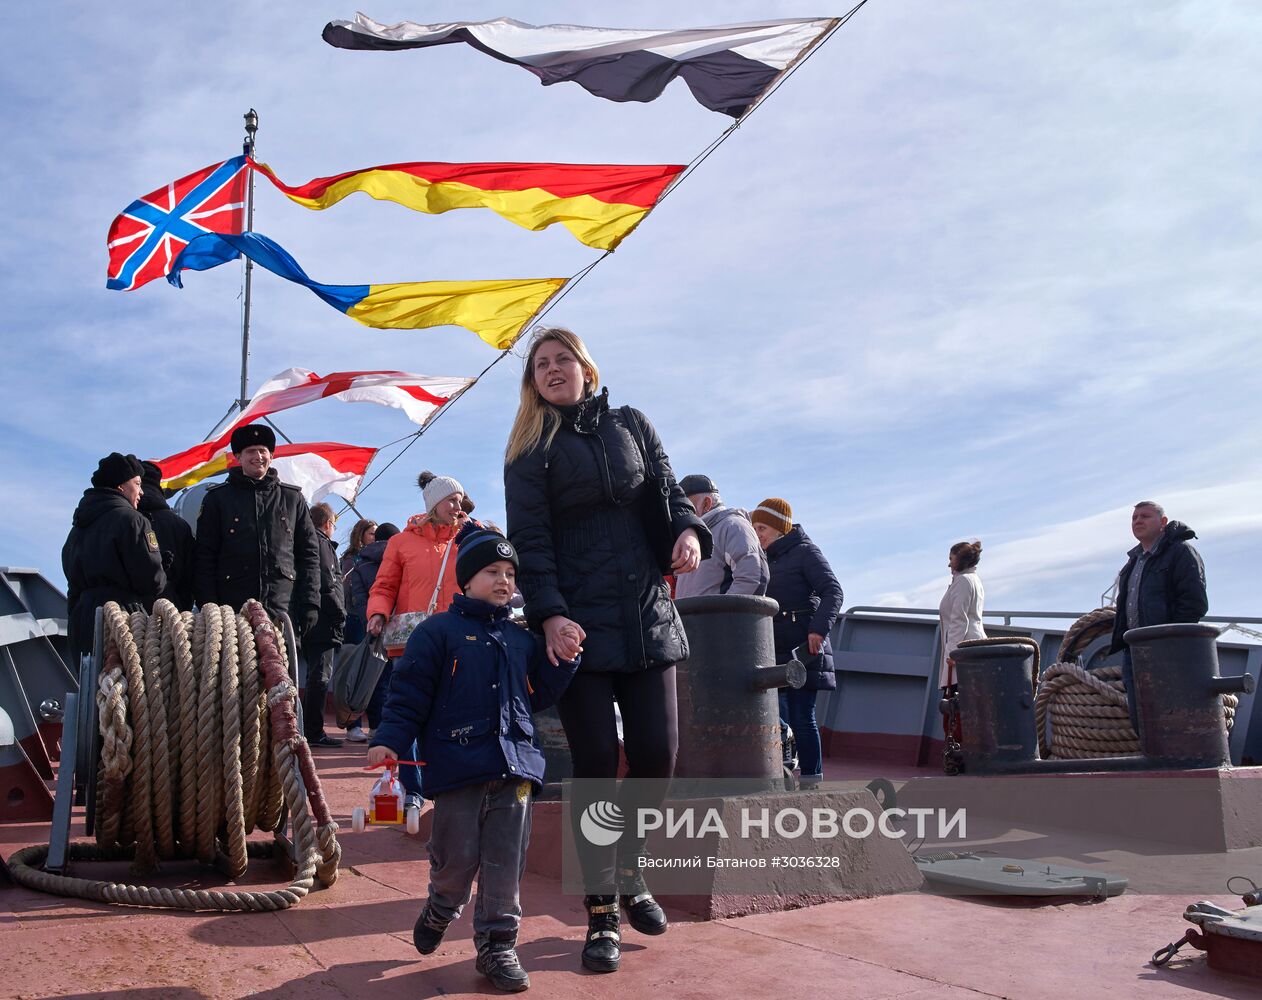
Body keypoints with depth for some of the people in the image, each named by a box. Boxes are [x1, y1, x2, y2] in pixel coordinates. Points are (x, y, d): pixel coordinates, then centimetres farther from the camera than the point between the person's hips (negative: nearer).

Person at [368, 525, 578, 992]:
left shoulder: (522, 639, 16)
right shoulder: (438, 631, 0)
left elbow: (539, 695, 18)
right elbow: (409, 693, -5)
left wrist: (562, 657, 5)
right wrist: (389, 741, -16)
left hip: (515, 764, 4)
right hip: (458, 765, -4)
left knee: (505, 864, 3)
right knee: (457, 857, 5)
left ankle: (497, 944, 17)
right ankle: (441, 909, 36)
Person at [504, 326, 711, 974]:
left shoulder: (631, 427, 15)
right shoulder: (530, 451, 5)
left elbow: (669, 494, 13)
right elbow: (529, 540, -4)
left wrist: (688, 530, -10)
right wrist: (549, 615, -18)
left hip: (647, 617, 3)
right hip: (577, 625, -3)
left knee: (657, 754, 0)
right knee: (597, 761, -3)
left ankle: (628, 871, 27)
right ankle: (601, 911, 12)